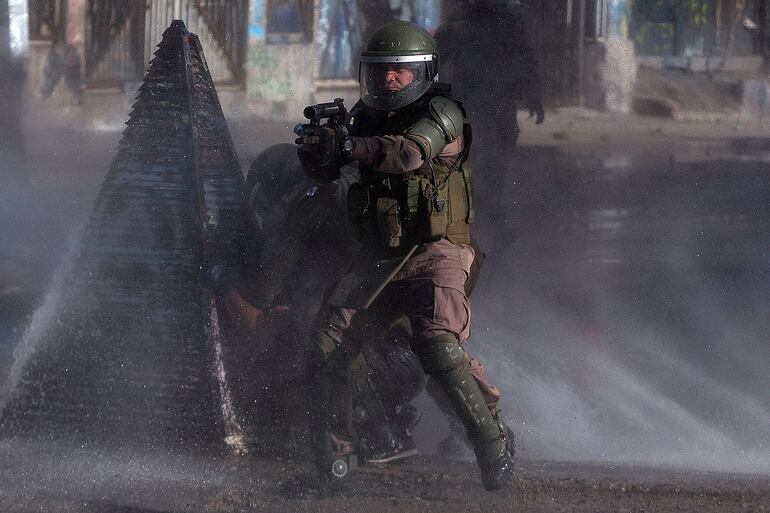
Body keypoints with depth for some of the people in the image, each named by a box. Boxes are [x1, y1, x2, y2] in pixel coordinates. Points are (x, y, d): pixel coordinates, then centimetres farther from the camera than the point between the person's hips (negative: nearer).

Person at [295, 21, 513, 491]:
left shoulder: (442, 112, -8)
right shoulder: (368, 117, 12)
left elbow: (410, 152, -28)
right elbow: (329, 173, 10)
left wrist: (346, 145, -38)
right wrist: (317, 151, -14)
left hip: (434, 253, -6)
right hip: (380, 256, 6)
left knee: (438, 345, -26)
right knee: (328, 343, -5)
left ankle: (494, 445, -14)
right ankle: (333, 458, 7)